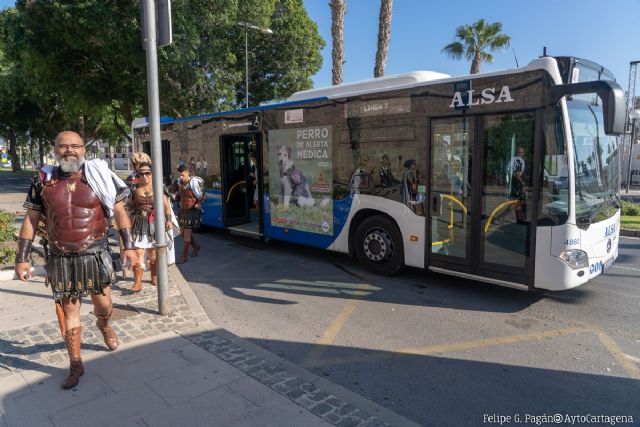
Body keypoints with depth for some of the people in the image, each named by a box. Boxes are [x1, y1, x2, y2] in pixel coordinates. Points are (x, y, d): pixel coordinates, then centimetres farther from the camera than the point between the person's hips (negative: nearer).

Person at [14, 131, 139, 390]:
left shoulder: (99, 176, -3)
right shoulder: (43, 181, 1)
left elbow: (120, 212, 0)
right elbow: (31, 220, 6)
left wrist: (128, 246, -5)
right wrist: (22, 258, 3)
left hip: (95, 255, -1)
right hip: (60, 259, 1)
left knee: (103, 305, 13)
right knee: (69, 311, 9)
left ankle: (103, 326, 50)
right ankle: (75, 364, 25)